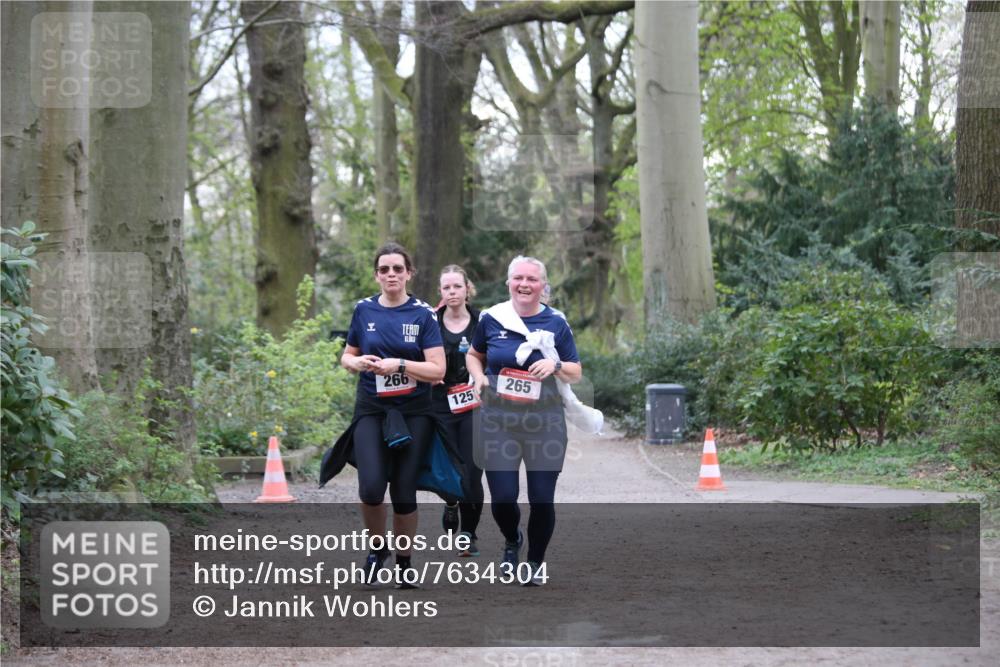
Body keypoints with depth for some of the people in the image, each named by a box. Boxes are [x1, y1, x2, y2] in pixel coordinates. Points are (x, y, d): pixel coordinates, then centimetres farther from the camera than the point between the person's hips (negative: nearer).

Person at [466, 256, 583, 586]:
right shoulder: (492, 318, 2)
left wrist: (556, 366, -15)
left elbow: (576, 373, 6)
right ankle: (512, 541, 31)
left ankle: (536, 560, 25)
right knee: (502, 497, -4)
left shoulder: (556, 322, 2)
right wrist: (478, 377, -2)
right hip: (498, 420, 0)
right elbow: (474, 355, 19)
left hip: (545, 421, 0)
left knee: (542, 499, 0)